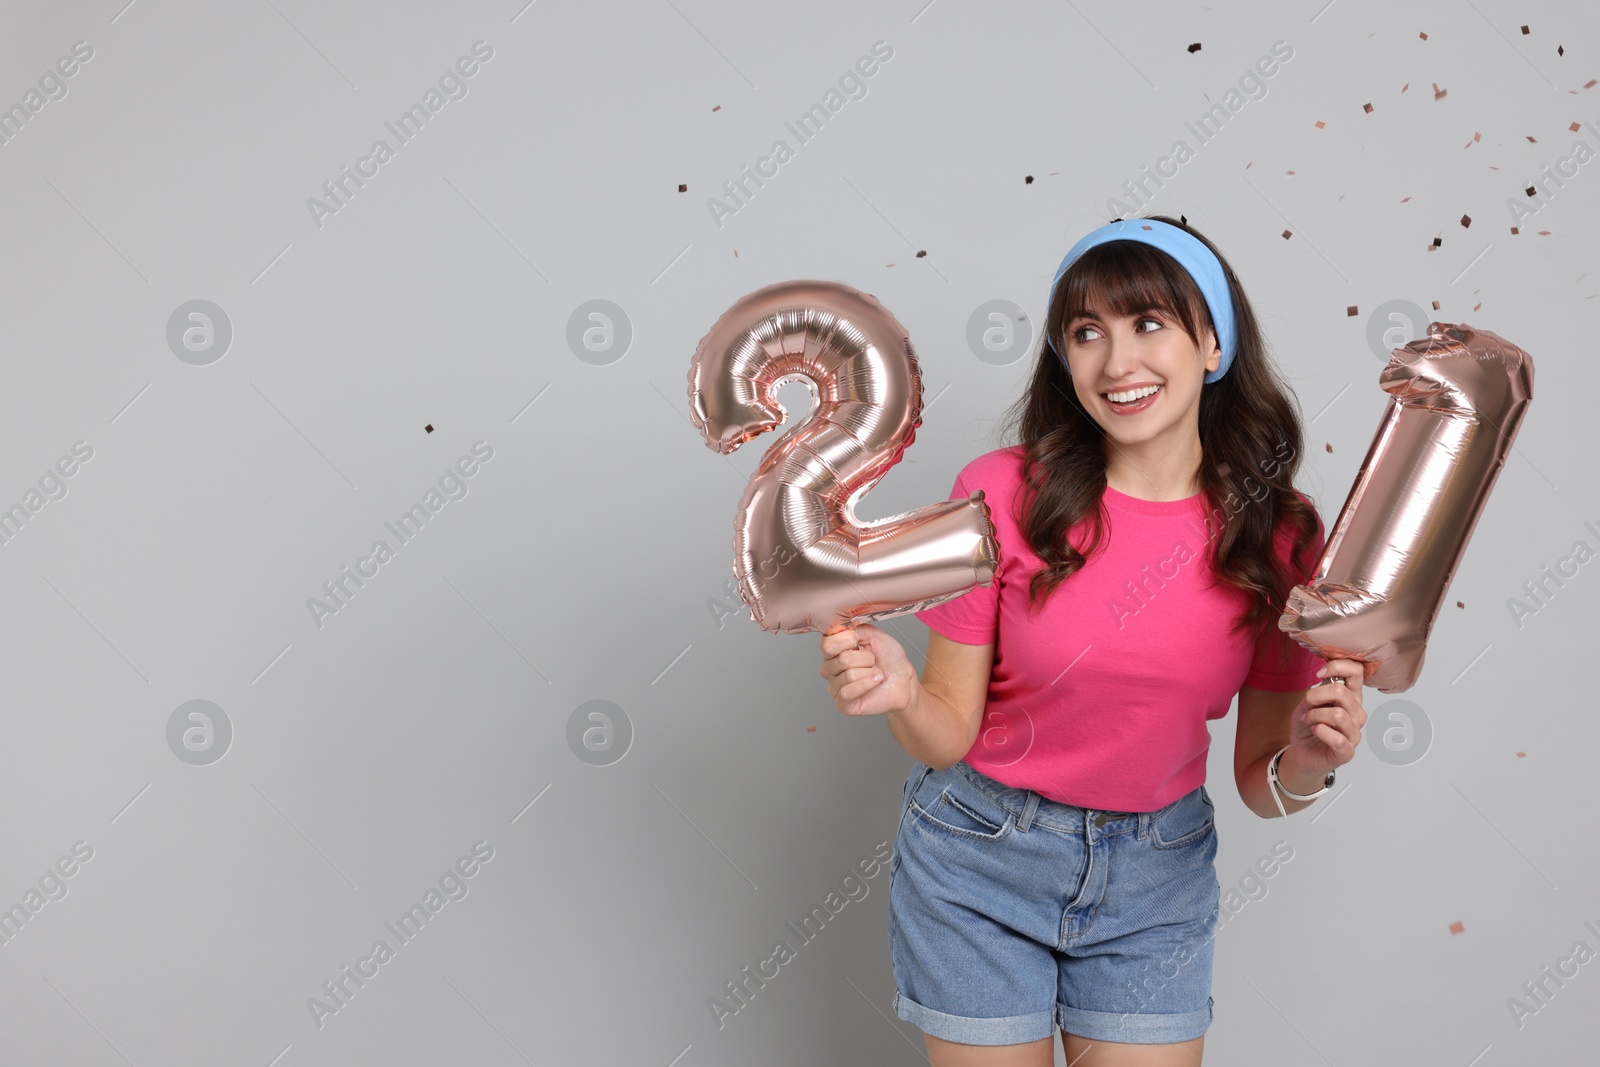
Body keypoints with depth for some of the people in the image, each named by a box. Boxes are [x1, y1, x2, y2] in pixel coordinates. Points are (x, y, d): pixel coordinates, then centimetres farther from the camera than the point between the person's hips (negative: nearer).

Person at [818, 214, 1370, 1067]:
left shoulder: (1281, 534, -10)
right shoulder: (1003, 495, -16)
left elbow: (1257, 785, -3)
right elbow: (952, 733, -10)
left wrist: (1307, 764, -25)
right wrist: (901, 696, -30)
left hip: (1155, 872, 2)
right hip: (981, 854, -1)